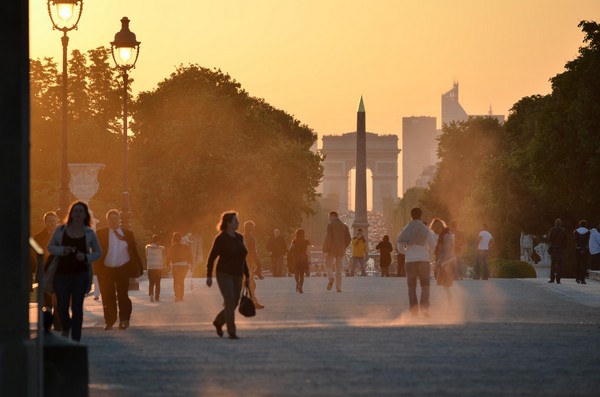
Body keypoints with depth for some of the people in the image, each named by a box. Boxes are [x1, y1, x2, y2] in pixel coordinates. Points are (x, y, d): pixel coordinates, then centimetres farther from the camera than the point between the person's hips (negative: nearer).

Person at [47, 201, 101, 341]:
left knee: (77, 307, -5)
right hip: (62, 273, 1)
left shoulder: (89, 233, 2)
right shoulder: (61, 230, 2)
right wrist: (62, 250, -13)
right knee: (62, 307, 2)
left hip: (80, 274, -1)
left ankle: (76, 339, 1)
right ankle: (66, 329, 35)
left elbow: (98, 253, 9)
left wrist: (86, 257, -12)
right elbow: (50, 247, 8)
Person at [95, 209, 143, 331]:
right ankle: (109, 322, 10)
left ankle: (124, 320, 7)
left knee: (123, 295, -2)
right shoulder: (101, 234, 4)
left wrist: (138, 268, 3)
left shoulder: (128, 234, 7)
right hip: (106, 270, 0)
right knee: (108, 297, 2)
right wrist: (97, 268, -7)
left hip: (123, 269, 0)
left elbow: (134, 252, 8)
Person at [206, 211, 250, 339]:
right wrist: (209, 276, -15)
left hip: (237, 276, 6)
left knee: (234, 304, 8)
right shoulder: (221, 239, -11)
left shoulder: (239, 238, 8)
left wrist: (247, 275, 15)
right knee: (230, 302, -15)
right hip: (224, 275, -6)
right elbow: (211, 258, -10)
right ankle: (231, 332, -10)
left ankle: (218, 322, 33)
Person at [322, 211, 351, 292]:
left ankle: (331, 278, -18)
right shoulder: (344, 226, 9)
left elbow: (328, 238, -15)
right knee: (338, 268, 10)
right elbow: (348, 239, 6)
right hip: (341, 250, 4)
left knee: (328, 265, 11)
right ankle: (338, 288, 4)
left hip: (331, 250, -4)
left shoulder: (330, 225, -7)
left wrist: (325, 250, -10)